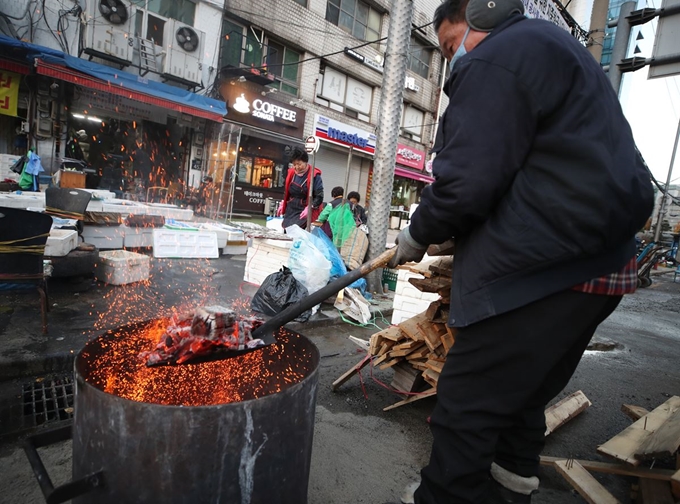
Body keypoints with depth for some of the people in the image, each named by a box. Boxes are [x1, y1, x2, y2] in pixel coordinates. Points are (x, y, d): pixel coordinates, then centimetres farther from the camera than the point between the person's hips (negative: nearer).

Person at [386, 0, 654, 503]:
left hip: (543, 271, -11)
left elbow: (466, 184, -18)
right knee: (523, 395, 22)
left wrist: (418, 235, -1)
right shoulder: (553, 49, 25)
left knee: (465, 404, -2)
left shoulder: (495, 60, -8)